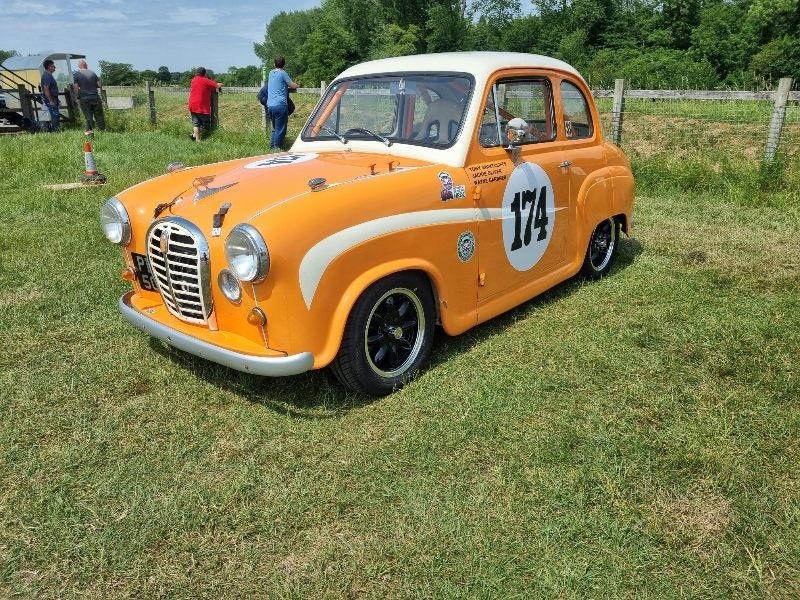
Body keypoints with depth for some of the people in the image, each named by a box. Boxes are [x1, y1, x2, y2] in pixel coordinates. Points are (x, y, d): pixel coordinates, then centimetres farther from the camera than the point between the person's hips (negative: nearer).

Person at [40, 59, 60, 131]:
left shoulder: (49, 75, 16)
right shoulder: (46, 76, -16)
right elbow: (46, 89, -21)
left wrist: (55, 100, 23)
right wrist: (50, 101, -24)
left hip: (53, 98, 10)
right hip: (50, 99, -10)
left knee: (56, 115, 13)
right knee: (55, 115, -11)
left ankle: (57, 129, 18)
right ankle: (54, 130, -9)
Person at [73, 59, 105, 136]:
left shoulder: (75, 74, 0)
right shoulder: (92, 73, 3)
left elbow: (76, 87, -7)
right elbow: (99, 85, 2)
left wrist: (78, 97, 6)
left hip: (84, 99, -1)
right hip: (95, 98, 1)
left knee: (88, 117, 3)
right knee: (99, 116, 7)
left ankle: (89, 131, -5)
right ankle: (102, 130, 9)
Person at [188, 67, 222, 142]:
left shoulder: (194, 79, 11)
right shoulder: (205, 81, -7)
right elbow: (218, 86, -8)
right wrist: (220, 85, 14)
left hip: (193, 106, 6)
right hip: (202, 107, -6)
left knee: (196, 123, 7)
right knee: (206, 124, 5)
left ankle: (197, 139, 0)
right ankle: (194, 135, -2)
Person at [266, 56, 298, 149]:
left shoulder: (271, 73, 17)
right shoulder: (283, 73, -3)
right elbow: (293, 86, -2)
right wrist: (295, 85, 22)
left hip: (270, 105, 7)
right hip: (280, 105, -7)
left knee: (275, 128, 18)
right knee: (280, 129, -2)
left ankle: (271, 147, 14)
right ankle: (276, 148, -4)